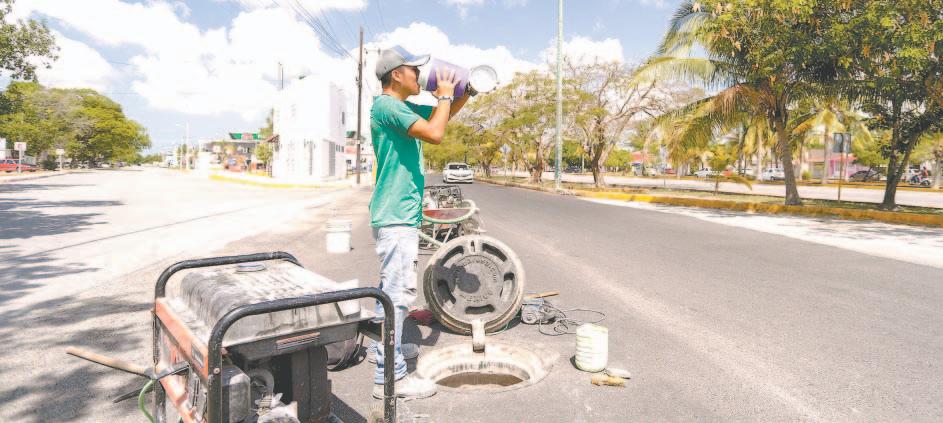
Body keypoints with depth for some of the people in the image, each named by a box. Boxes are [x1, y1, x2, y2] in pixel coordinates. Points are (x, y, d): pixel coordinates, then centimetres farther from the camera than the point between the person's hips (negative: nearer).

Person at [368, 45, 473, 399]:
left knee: (393, 286, 20)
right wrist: (444, 95, -8)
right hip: (396, 215, -10)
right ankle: (391, 376, -2)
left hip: (401, 214, 10)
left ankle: (387, 346, 36)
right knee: (398, 291, -9)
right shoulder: (387, 105, -14)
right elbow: (435, 134, -24)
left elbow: (443, 116, 26)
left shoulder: (404, 107, 15)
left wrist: (467, 92, 10)